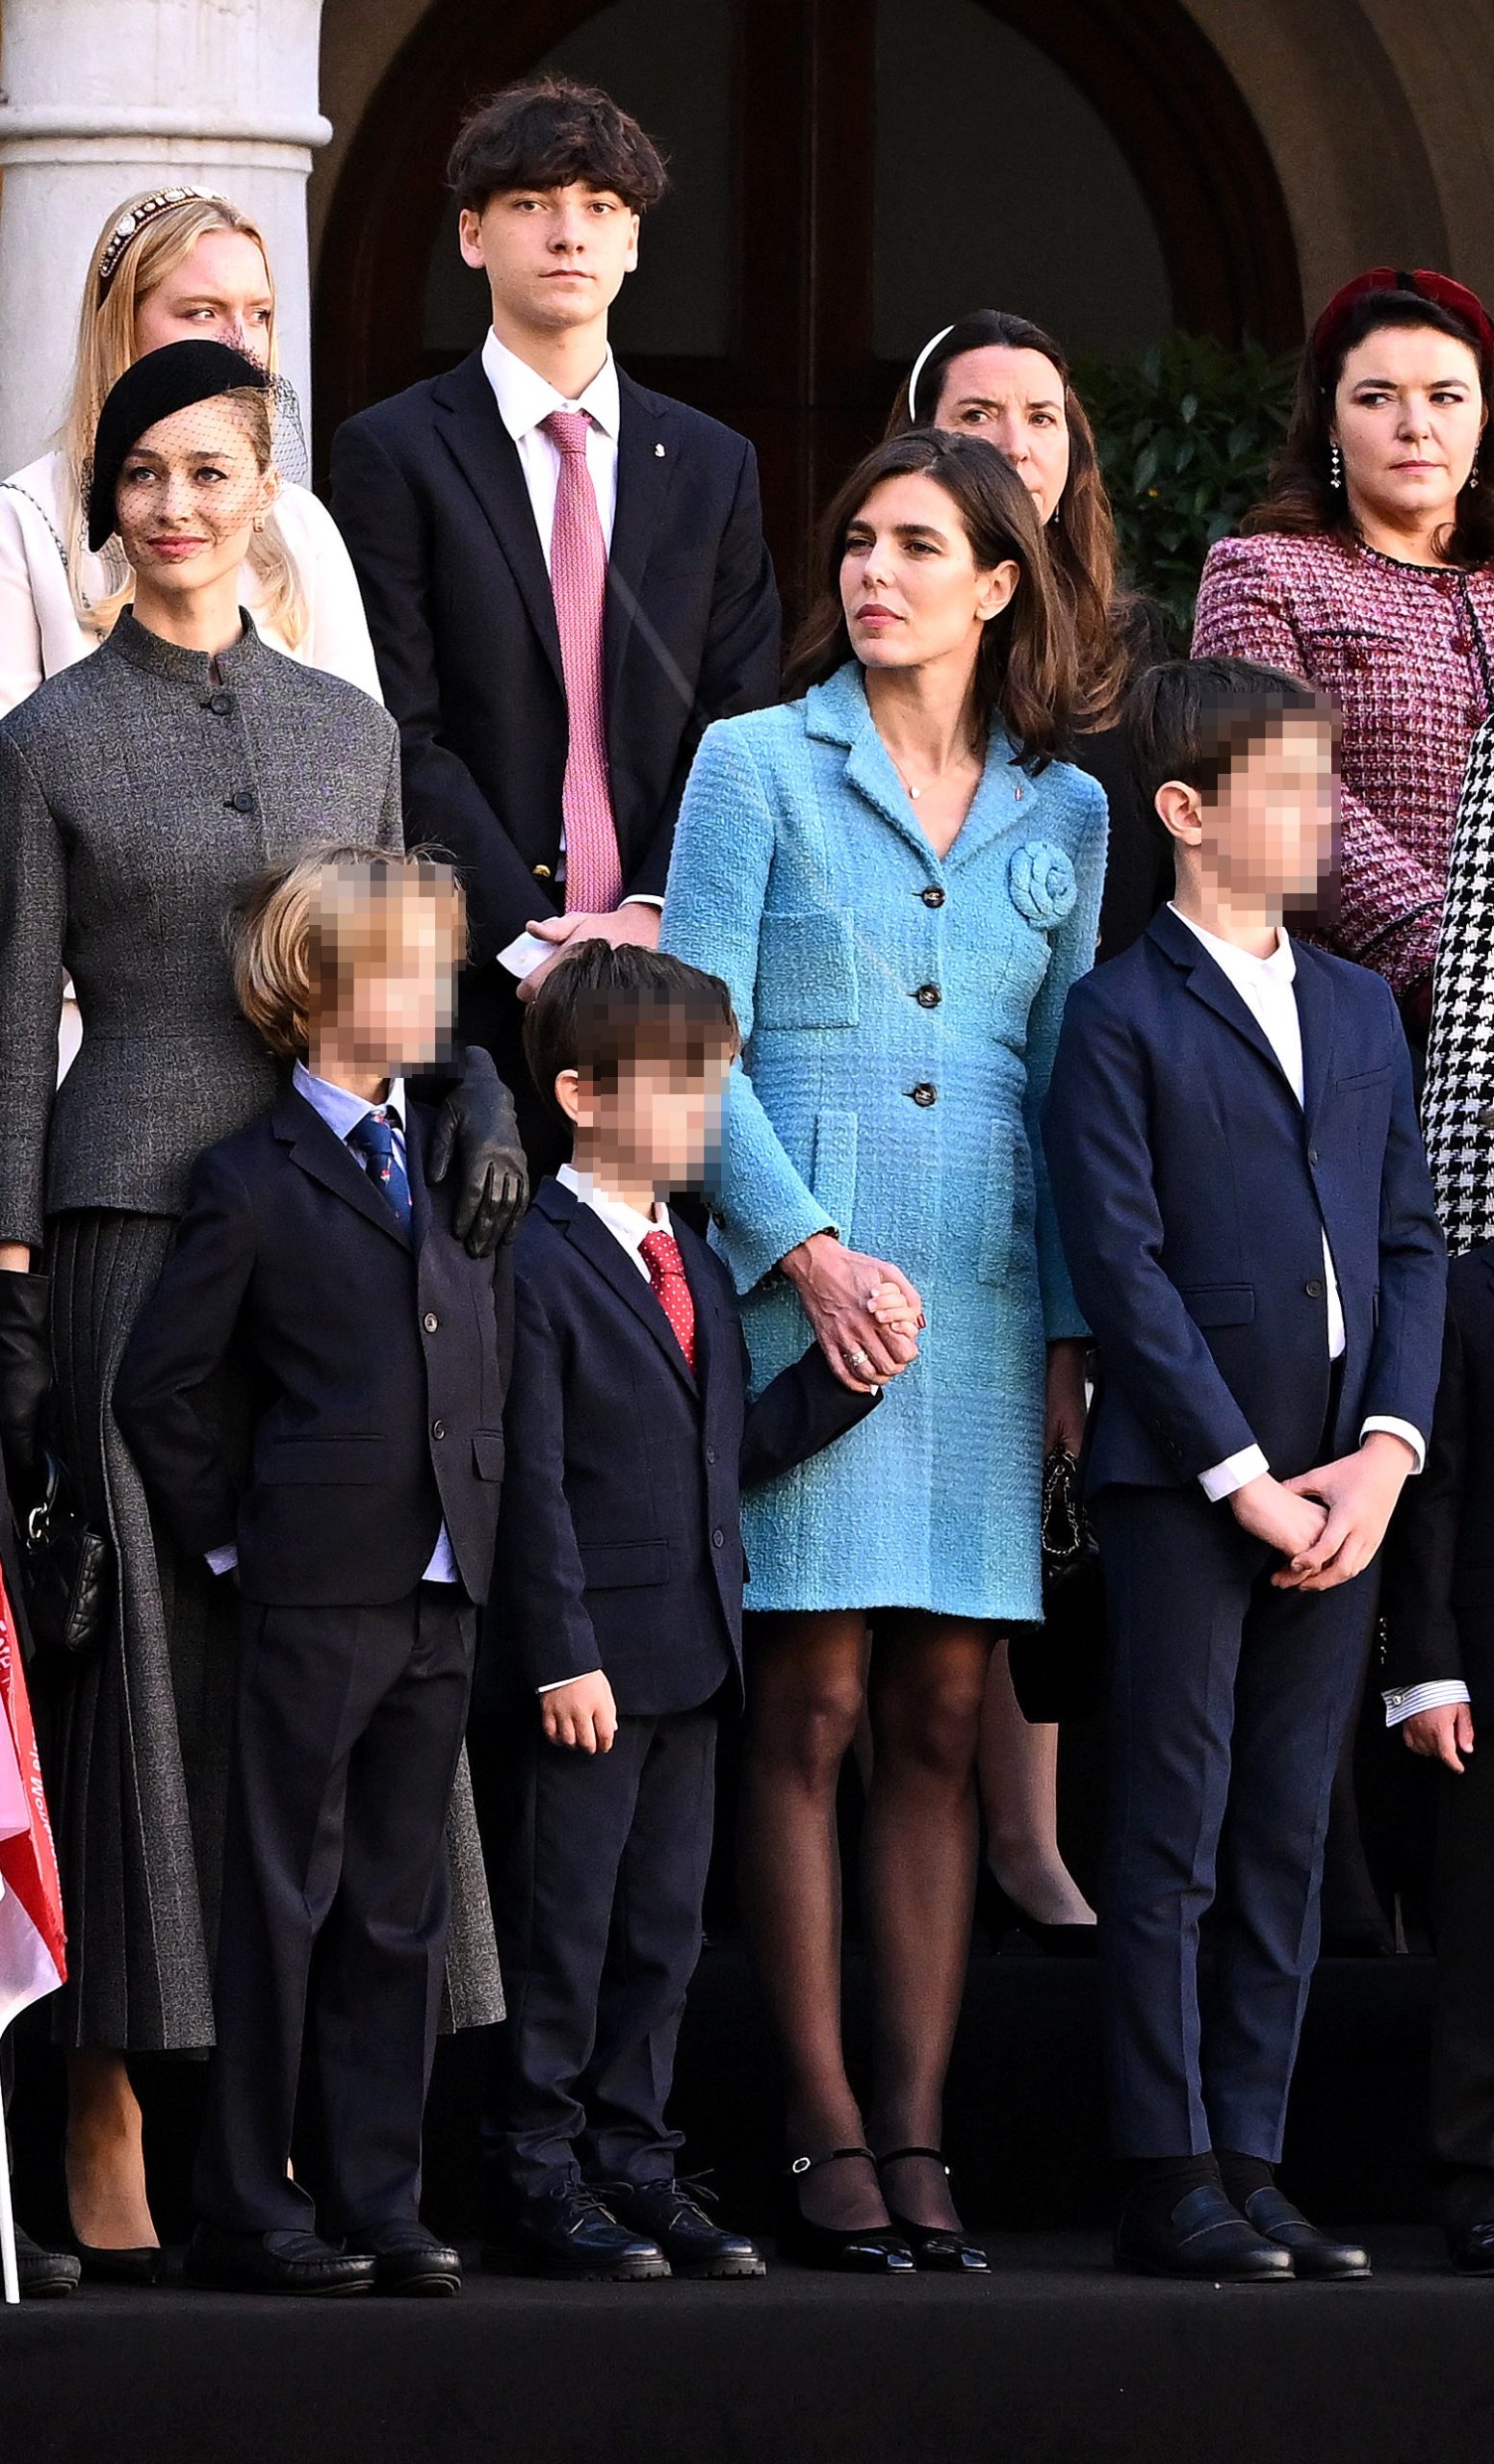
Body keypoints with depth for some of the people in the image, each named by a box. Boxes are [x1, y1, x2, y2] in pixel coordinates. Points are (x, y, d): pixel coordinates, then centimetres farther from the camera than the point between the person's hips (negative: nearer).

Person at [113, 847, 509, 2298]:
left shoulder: (458, 1157, 13)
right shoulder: (253, 1182, -4)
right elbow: (155, 1388, -3)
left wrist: (479, 1508, 11)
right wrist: (228, 1539, -4)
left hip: (441, 1588, 6)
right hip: (314, 1592, -6)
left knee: (402, 1906, 8)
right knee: (286, 1896, -2)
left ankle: (380, 2202, 12)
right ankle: (244, 2207, 3)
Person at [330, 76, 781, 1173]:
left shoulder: (714, 467, 15)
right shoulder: (394, 454, 3)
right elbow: (405, 741, -5)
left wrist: (651, 915, -8)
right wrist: (530, 945, -13)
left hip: (665, 955, 3)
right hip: (467, 976, -3)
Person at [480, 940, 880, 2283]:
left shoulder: (696, 1267, 16)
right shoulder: (535, 1264, -11)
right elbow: (531, 1479, -15)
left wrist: (842, 1377, 2)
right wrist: (563, 1655, -18)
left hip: (690, 1656, 8)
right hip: (585, 1663, -8)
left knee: (663, 1927, 11)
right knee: (562, 1924, -2)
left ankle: (634, 2159, 19)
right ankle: (539, 2180, 4)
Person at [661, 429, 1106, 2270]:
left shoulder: (1062, 814, 13)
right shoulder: (757, 767, 4)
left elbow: (1068, 1081, 14)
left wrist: (1071, 1327, 6)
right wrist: (810, 1252, -12)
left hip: (985, 1292, 3)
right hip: (802, 1283, -3)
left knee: (940, 1719, 2)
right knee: (811, 1706, -5)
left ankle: (917, 2132, 3)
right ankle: (824, 2134, -3)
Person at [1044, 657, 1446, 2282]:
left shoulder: (1361, 1010, 15)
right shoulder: (1120, 1017, -3)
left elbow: (1409, 1241, 12)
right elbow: (1122, 1264, -9)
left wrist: (1384, 1453, -3)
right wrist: (1242, 1474, -13)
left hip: (1339, 1483, 5)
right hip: (1179, 1477, -5)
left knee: (1286, 1842, 7)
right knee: (1173, 1839, -3)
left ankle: (1249, 2163, 11)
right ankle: (1168, 2184, -1)